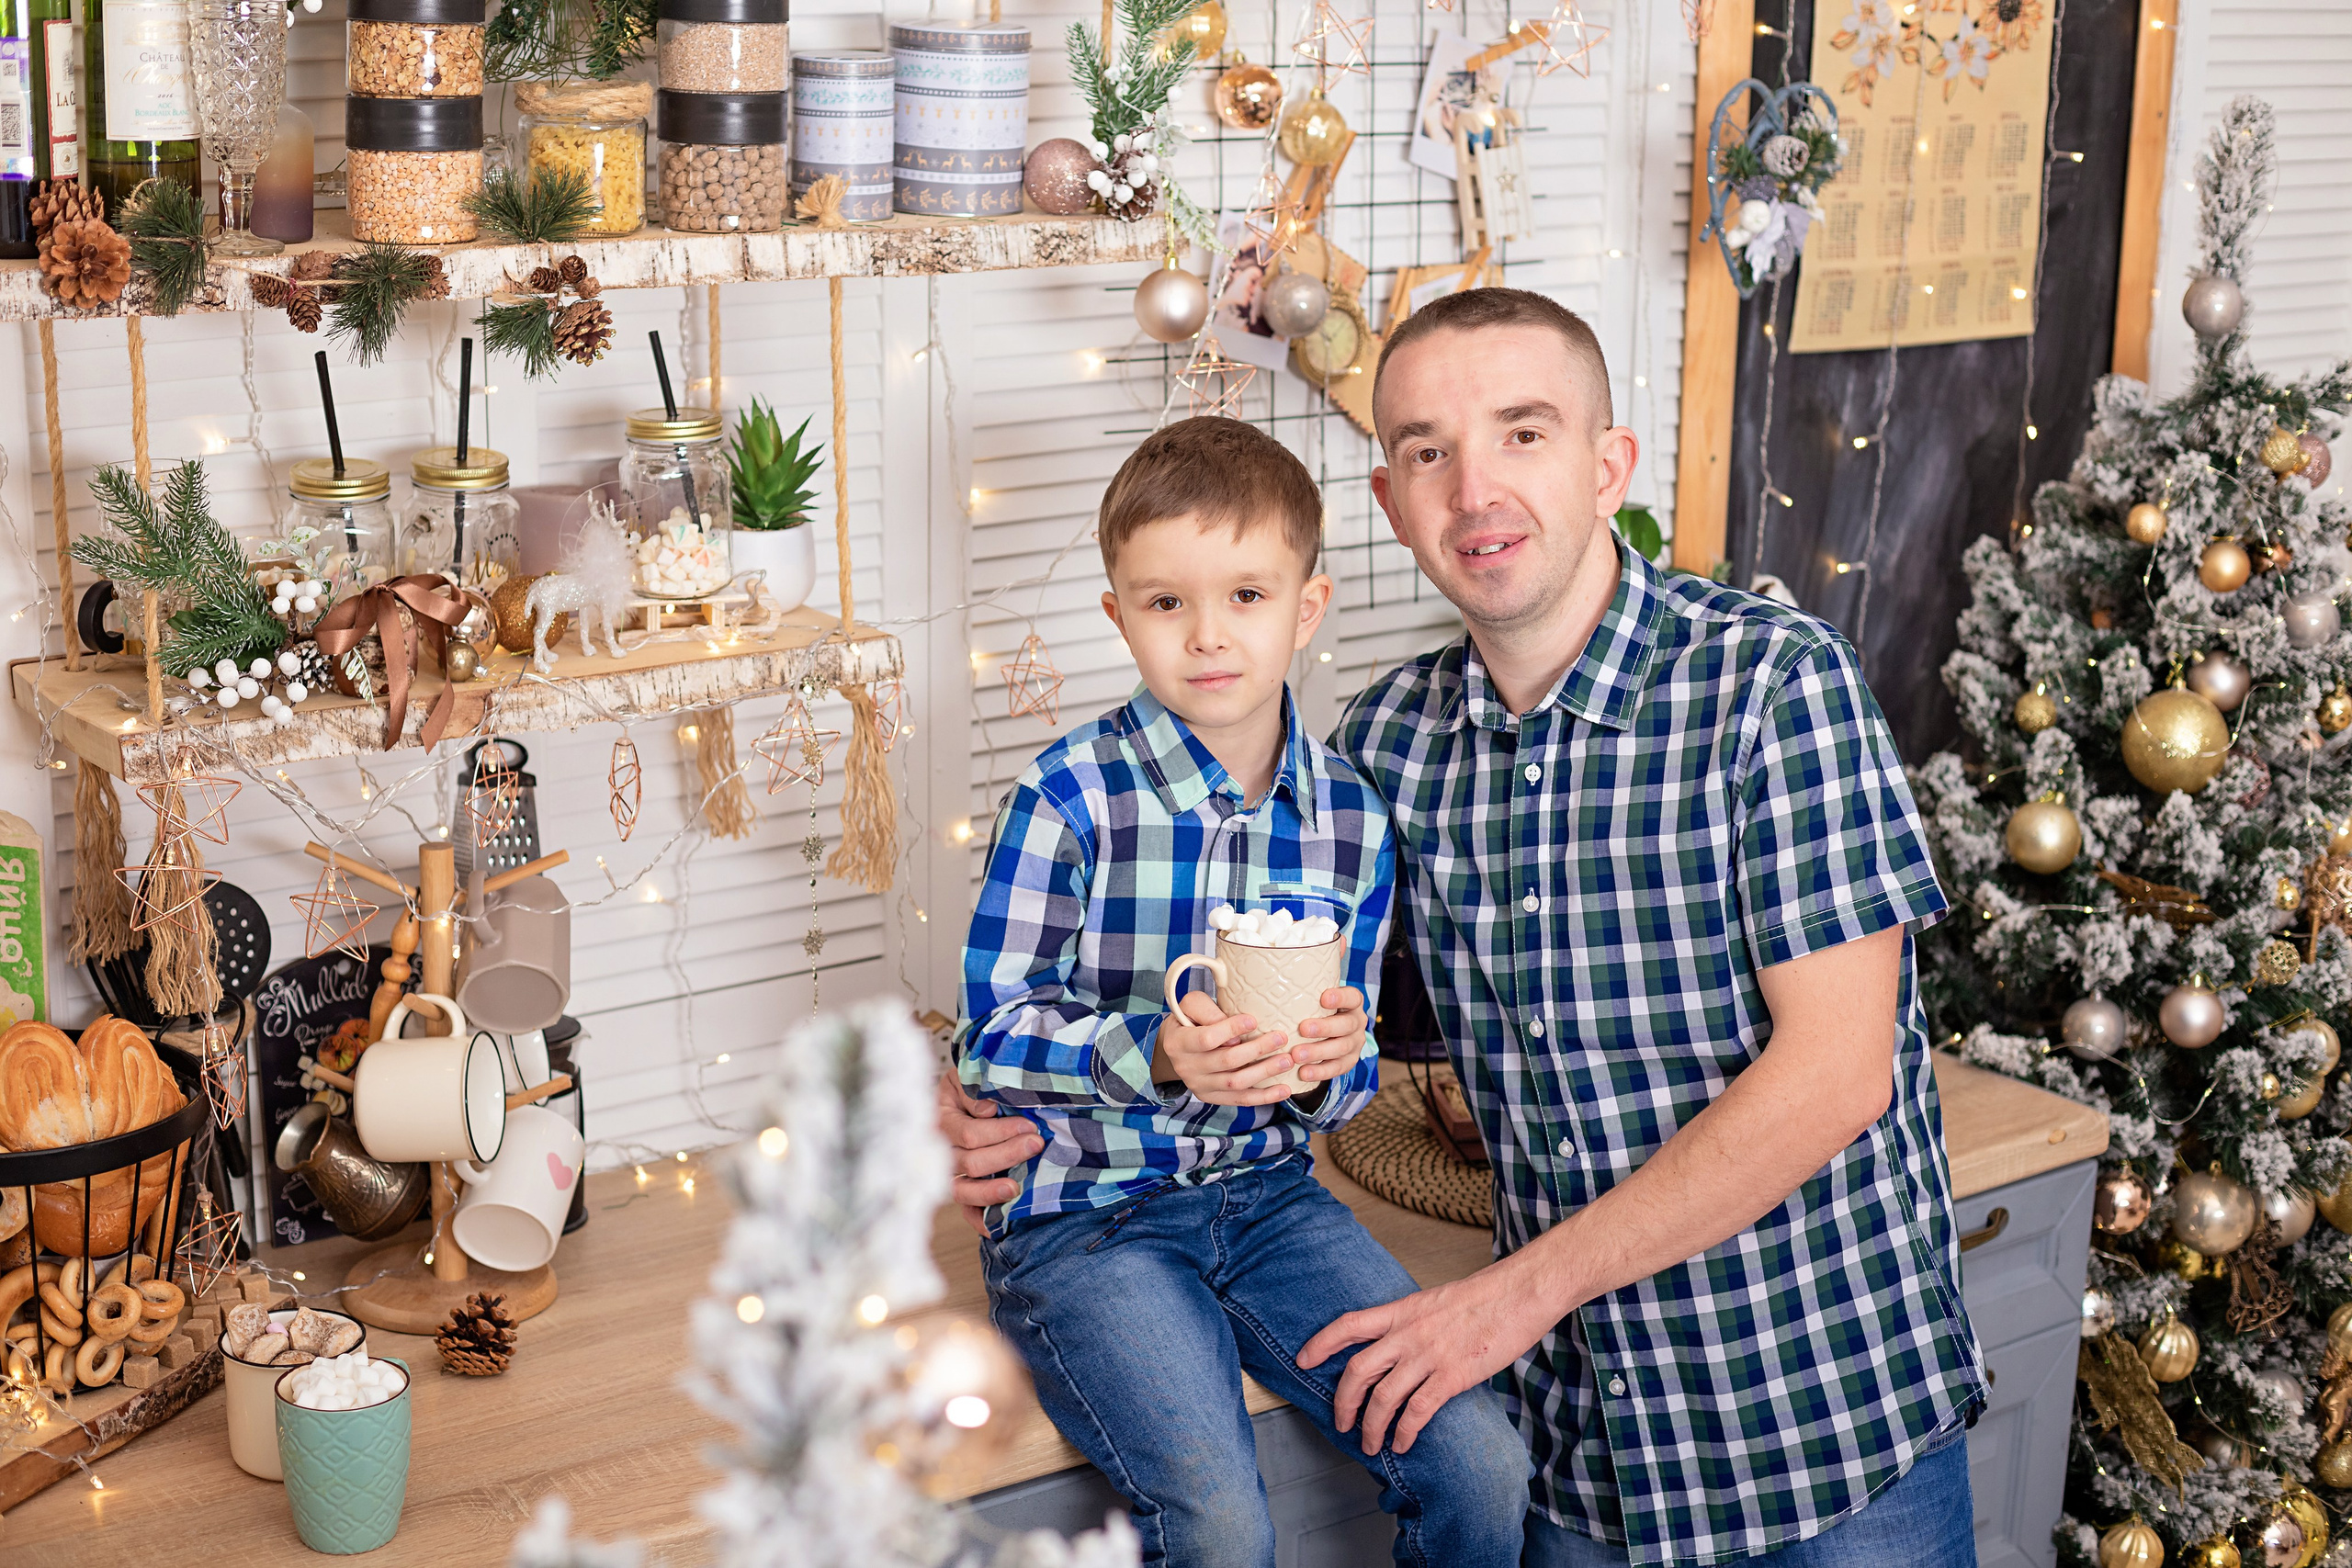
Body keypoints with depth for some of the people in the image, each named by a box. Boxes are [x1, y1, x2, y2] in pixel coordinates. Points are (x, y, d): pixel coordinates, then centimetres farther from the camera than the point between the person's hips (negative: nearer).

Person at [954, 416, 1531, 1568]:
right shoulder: (1071, 797, -10)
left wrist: (1329, 1065, -12)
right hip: (1083, 1214, -4)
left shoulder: (1352, 816, 3)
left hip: (1267, 1192, 4)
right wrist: (1150, 1053, -26)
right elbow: (989, 1036, -9)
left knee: (1479, 1462, -12)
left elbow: (1341, 1081, 12)